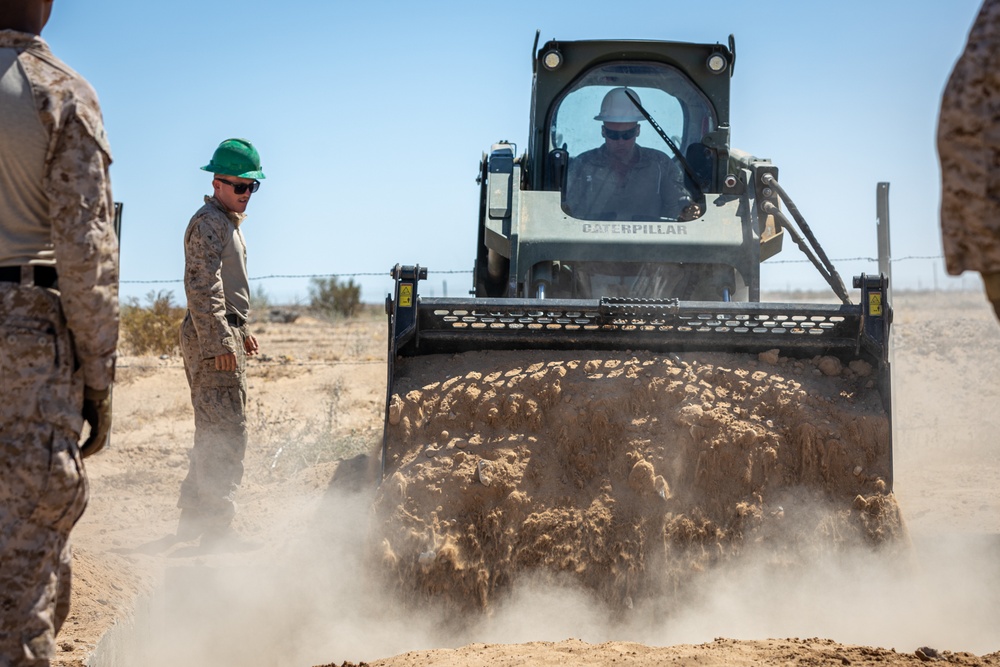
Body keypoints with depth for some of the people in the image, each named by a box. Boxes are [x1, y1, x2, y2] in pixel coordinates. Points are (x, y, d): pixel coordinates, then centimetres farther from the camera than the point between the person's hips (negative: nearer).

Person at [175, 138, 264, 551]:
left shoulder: (230, 223, 21)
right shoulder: (208, 223, -12)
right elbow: (202, 287, -20)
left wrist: (241, 330, 26)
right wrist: (220, 342, -25)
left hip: (225, 335, 11)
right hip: (212, 336, -11)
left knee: (214, 431, 16)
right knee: (225, 433, -12)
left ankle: (193, 518, 23)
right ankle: (215, 528, -12)